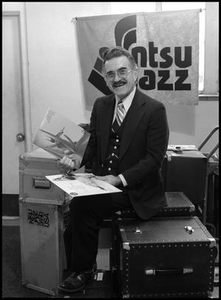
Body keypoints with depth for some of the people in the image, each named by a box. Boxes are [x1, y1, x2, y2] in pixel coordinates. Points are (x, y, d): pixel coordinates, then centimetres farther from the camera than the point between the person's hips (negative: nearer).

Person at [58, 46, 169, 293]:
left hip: (135, 190, -5)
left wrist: (119, 179, -21)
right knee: (75, 211, -18)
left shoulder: (154, 109, -10)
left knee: (82, 206, -24)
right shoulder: (101, 105, 9)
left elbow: (154, 160, -13)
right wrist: (77, 161, -7)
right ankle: (78, 270, 7)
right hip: (102, 183, 6)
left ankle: (84, 270, 0)